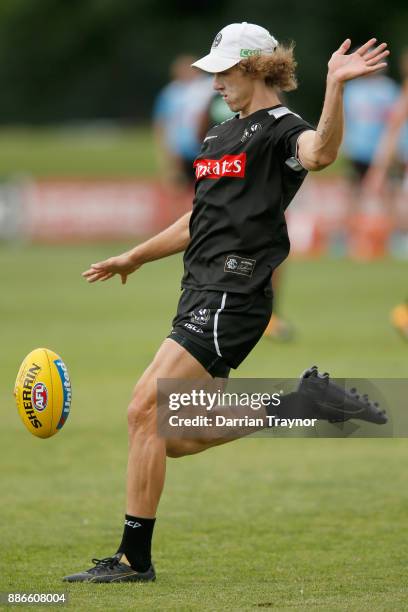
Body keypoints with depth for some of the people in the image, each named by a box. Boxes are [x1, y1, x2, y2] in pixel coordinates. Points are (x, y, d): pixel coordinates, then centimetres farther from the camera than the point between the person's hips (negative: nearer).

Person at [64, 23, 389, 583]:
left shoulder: (280, 128, -6)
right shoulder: (220, 136, 21)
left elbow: (319, 153, -31)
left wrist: (335, 86, -44)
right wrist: (133, 258, 36)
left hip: (232, 298, -10)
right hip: (203, 293, 10)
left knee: (145, 410, -15)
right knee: (175, 440, 6)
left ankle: (134, 558, -10)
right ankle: (301, 403, 13)